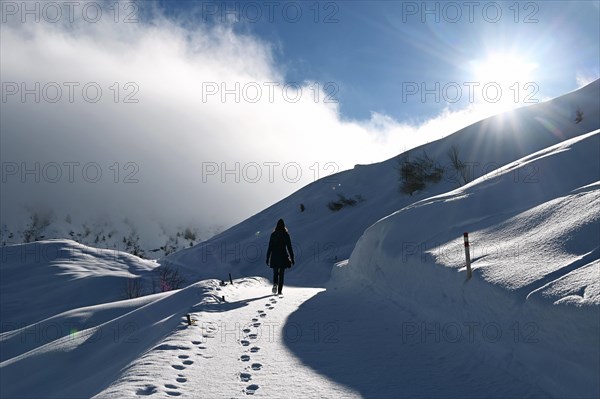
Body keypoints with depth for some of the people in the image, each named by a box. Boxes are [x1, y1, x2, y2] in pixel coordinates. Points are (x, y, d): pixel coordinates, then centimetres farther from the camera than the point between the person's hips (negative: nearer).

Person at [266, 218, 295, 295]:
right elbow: (289, 247, -3)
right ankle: (279, 290, 4)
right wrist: (292, 258, 3)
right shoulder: (286, 235, -4)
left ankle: (275, 284, -15)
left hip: (275, 257, 1)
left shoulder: (273, 234, -2)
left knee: (275, 273, 14)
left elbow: (270, 247, -2)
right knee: (281, 274, 8)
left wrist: (267, 258, 4)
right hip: (283, 257, -1)